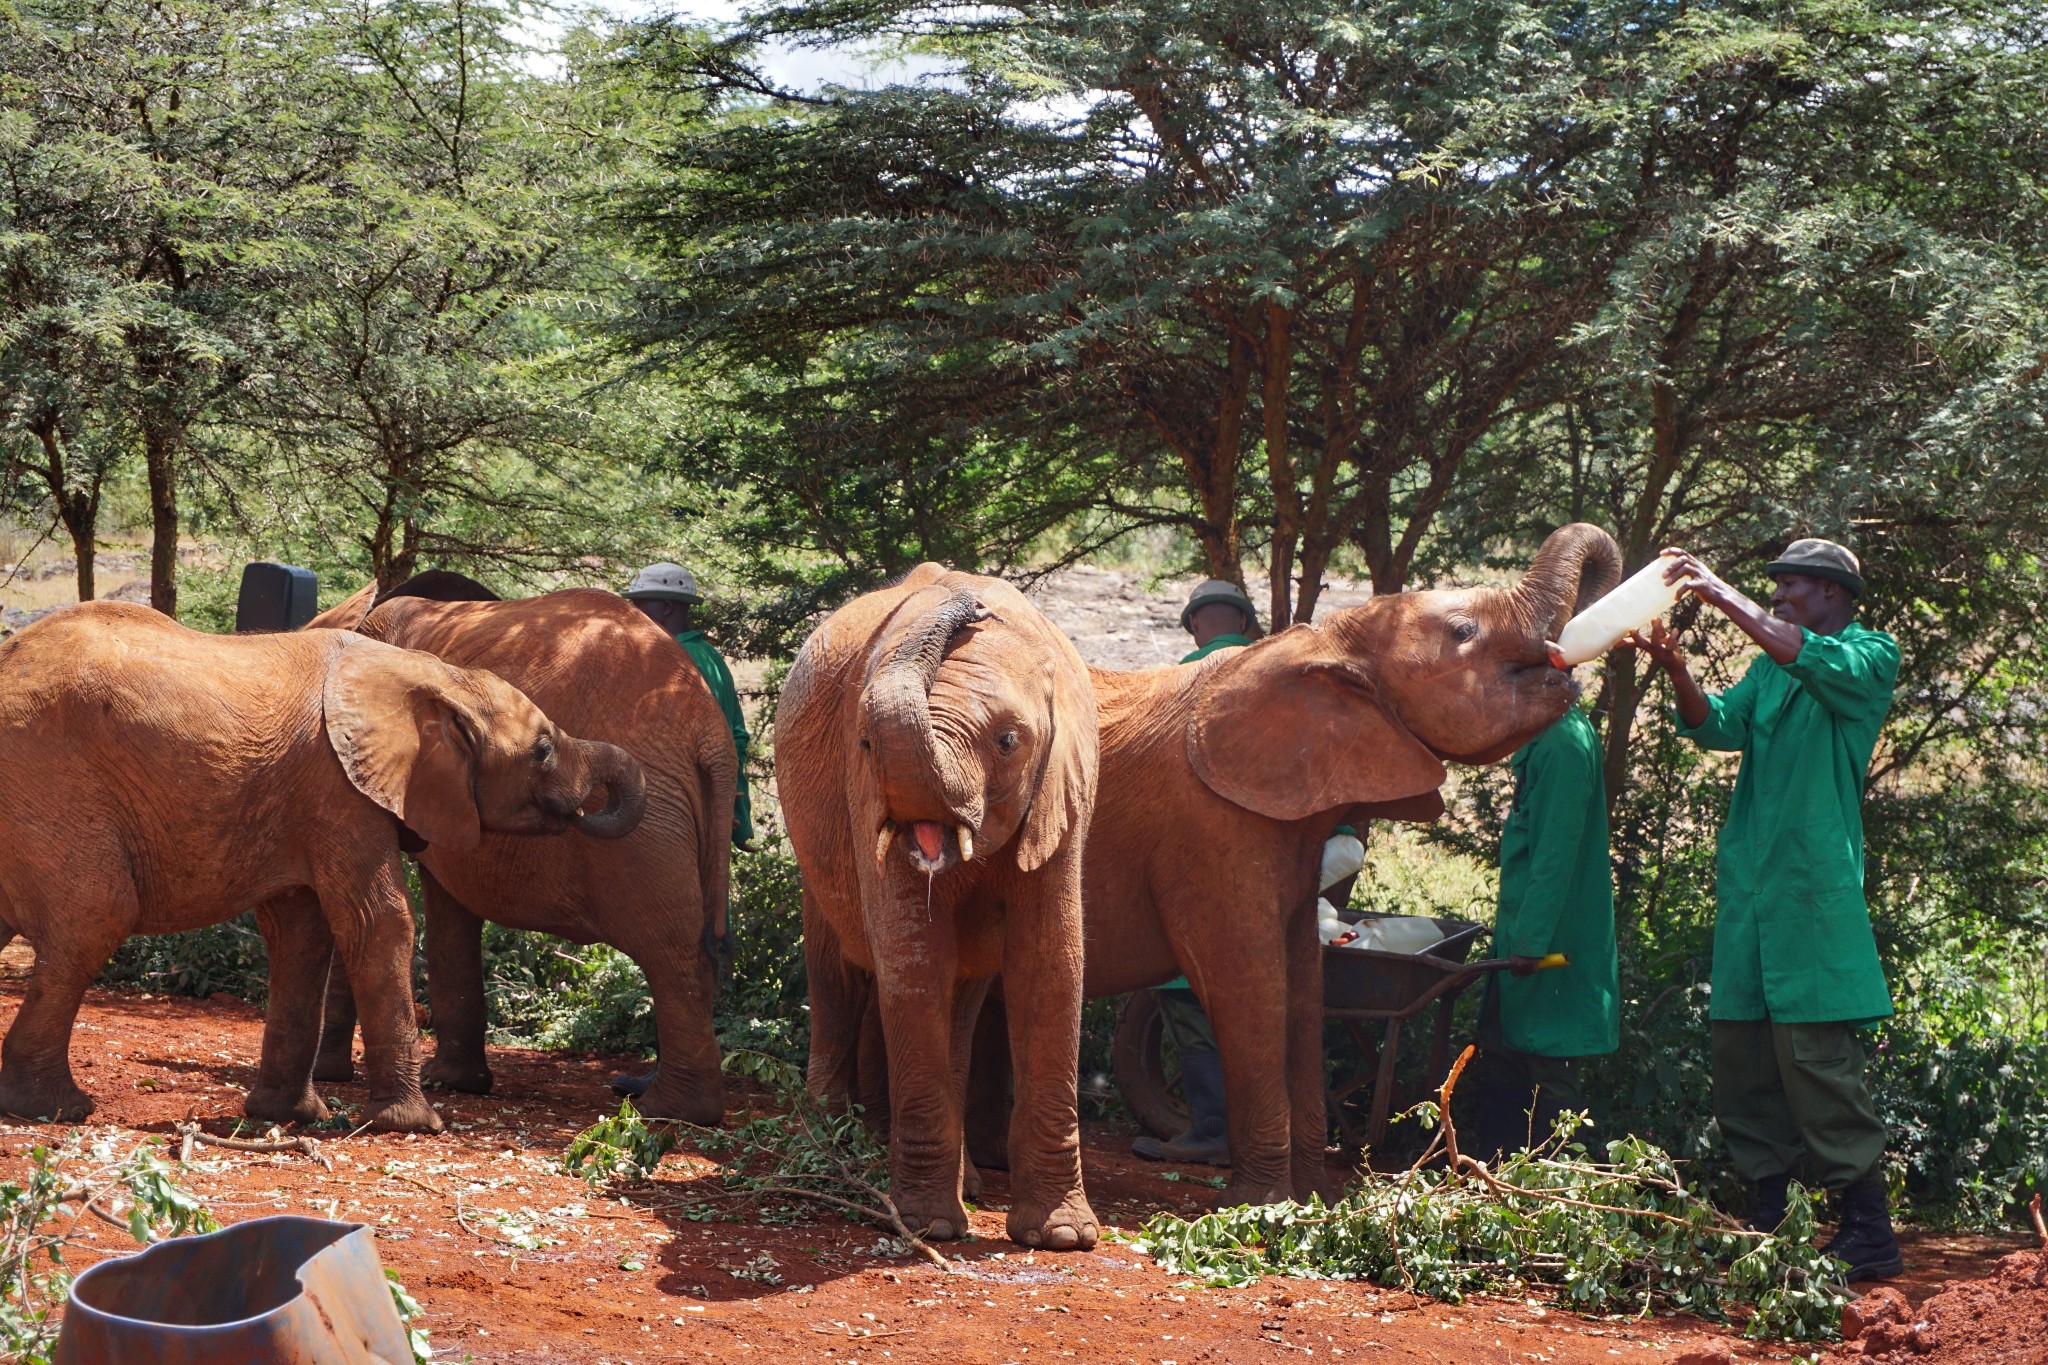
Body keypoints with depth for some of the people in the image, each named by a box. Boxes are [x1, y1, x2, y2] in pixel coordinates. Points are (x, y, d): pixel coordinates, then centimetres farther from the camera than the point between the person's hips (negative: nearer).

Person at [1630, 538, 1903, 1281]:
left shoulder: (1870, 655, -1)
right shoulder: (1771, 663, 21)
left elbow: (1820, 664, -22)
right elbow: (1721, 725, 8)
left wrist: (1722, 596, -23)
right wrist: (1676, 668, -11)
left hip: (1815, 886, -7)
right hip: (1748, 884, 8)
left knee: (1816, 1054, -11)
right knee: (1740, 1053, 7)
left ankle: (1869, 1229, -6)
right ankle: (1768, 1215, 15)